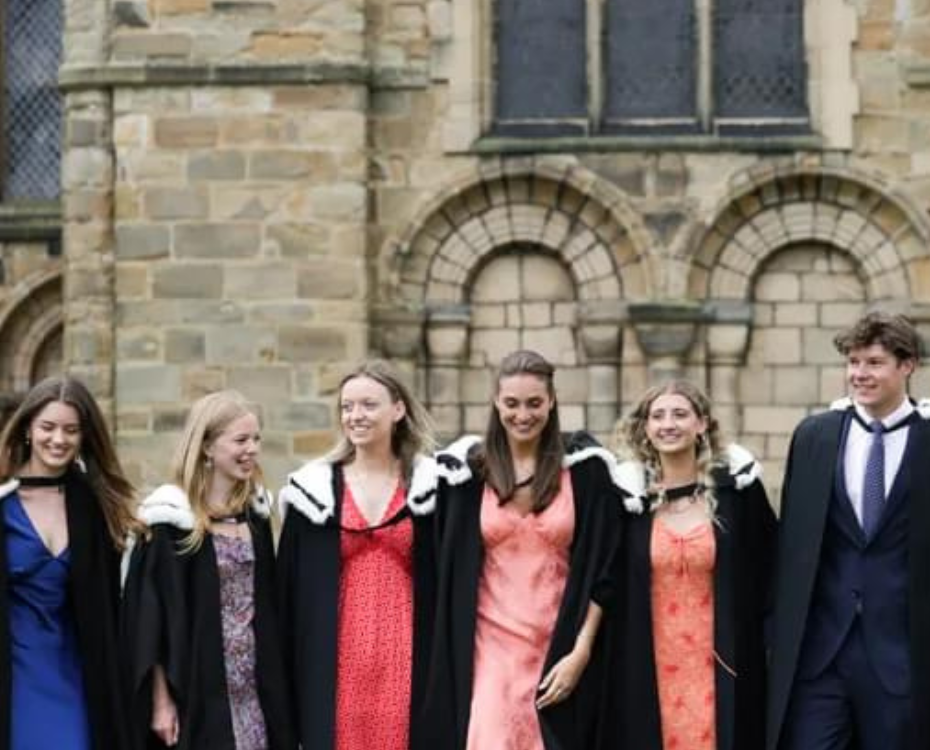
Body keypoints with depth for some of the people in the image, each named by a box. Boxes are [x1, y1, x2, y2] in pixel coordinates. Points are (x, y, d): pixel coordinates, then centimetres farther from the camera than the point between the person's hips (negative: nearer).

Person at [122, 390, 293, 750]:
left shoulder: (256, 514, 9)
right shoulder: (172, 520, -8)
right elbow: (153, 617, -9)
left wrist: (273, 687, 13)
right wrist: (161, 699, -12)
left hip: (253, 689, 5)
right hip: (197, 687, -5)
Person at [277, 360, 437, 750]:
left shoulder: (429, 483, 4)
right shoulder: (313, 487, 4)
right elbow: (289, 587, 5)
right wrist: (287, 673, 1)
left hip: (404, 655, 0)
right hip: (338, 657, 0)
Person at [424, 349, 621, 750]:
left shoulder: (584, 466, 0)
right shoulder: (467, 471, 3)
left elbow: (602, 570, -1)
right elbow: (449, 574, 7)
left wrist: (581, 652, -8)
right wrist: (453, 657, 3)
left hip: (560, 647, 0)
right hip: (491, 645, 0)